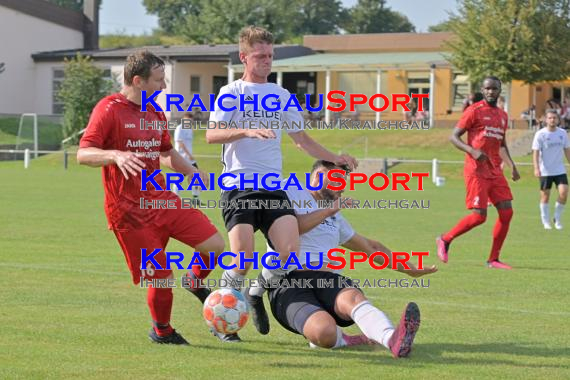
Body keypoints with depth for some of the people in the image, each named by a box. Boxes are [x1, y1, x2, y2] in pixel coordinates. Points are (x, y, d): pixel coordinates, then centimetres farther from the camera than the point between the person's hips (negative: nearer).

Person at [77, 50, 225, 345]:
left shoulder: (154, 112, 14)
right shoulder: (109, 109, -11)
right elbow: (83, 154, -19)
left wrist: (191, 172, 13)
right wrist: (116, 155, -37)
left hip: (163, 199, 7)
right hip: (130, 211, -7)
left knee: (215, 245, -6)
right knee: (162, 279, -6)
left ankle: (196, 282, 26)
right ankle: (162, 331, 22)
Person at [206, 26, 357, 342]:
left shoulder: (281, 95, 16)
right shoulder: (231, 93, 3)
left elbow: (302, 140, 25)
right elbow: (211, 135, -13)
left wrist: (334, 158, 13)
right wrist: (247, 131, -28)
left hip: (274, 188, 4)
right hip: (238, 186, -4)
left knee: (290, 252, -15)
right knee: (243, 257, -17)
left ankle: (257, 294, 13)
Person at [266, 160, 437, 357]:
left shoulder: (335, 216, 32)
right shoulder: (290, 193, 11)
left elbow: (369, 246, 41)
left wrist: (411, 269, 40)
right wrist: (329, 210, -4)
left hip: (330, 281, 5)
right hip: (290, 283, -5)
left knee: (353, 297, -36)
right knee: (324, 331, -39)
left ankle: (393, 340, -62)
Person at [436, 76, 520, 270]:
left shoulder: (502, 115, 16)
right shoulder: (475, 111, -6)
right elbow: (454, 137, -7)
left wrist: (512, 165, 18)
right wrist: (473, 151, -22)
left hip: (495, 172, 7)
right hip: (476, 171, -7)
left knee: (506, 211, -3)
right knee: (479, 216, -12)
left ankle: (493, 259, 5)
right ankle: (445, 240, 11)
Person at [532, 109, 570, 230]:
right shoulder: (540, 134, -7)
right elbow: (535, 152, -11)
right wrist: (536, 168, -22)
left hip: (560, 170, 3)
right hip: (545, 171, -3)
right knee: (545, 196, 3)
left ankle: (558, 219, 8)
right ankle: (546, 222, 17)